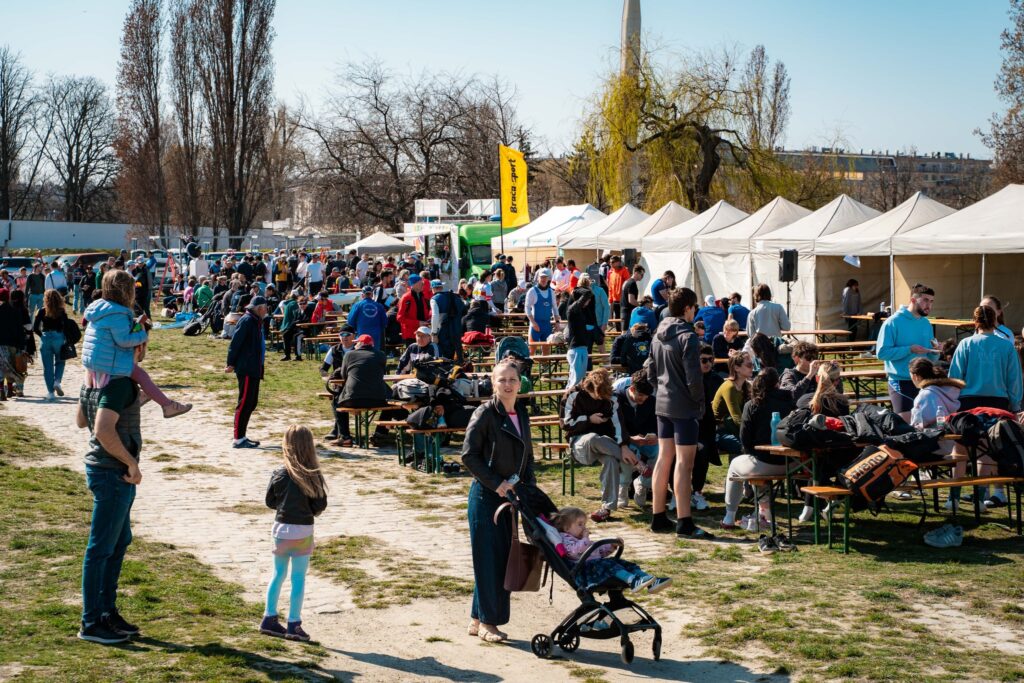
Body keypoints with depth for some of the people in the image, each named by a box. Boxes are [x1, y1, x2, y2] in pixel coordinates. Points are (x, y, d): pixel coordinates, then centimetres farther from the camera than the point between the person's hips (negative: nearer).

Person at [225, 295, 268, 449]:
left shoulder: (256, 321, 15)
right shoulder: (247, 320, -14)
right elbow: (235, 342, -17)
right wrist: (231, 364, -16)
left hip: (254, 369, 10)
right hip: (246, 369, -10)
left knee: (251, 402, 13)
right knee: (245, 403, -6)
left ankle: (242, 436, 20)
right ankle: (238, 439, -3)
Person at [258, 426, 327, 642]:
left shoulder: (278, 474, -6)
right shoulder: (313, 476, -14)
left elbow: (270, 502, 3)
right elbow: (321, 506, -10)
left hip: (281, 528, 3)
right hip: (303, 531, -3)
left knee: (278, 574, 17)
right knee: (298, 579, 4)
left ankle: (269, 619, 23)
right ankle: (294, 625, 6)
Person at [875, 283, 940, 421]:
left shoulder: (927, 324, 10)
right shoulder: (893, 322, -10)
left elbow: (930, 358, 15)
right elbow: (881, 352, -17)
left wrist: (934, 351, -8)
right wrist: (909, 350, -23)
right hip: (901, 382, -6)